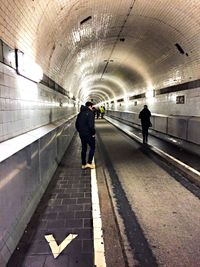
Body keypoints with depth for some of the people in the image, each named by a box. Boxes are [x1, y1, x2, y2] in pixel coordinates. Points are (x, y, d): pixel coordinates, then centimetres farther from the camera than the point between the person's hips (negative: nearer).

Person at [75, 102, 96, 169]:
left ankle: (83, 164, 19)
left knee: (84, 148, 14)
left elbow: (77, 124, 14)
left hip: (81, 134, 7)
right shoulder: (90, 113, -14)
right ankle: (89, 163, 3)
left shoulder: (80, 113, 10)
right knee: (92, 147, 8)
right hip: (89, 134, -7)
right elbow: (91, 125, -23)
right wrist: (93, 133, -11)